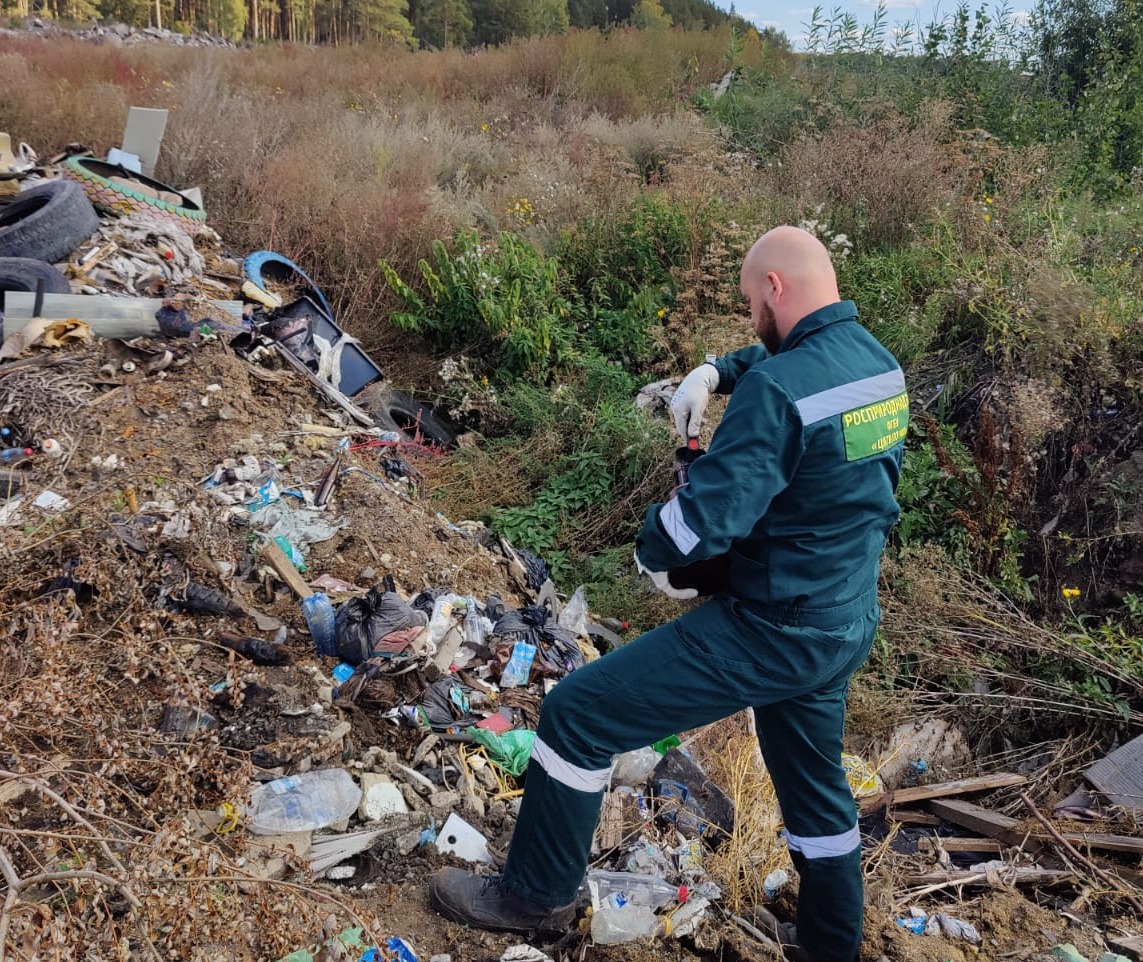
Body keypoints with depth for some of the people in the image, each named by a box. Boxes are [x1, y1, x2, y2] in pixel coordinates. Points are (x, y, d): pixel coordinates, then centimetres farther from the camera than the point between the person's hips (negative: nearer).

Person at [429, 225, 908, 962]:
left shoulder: (779, 390, -25)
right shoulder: (878, 359, 4)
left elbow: (706, 517, -27)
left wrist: (652, 556, -6)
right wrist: (713, 373, 8)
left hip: (774, 630, -9)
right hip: (847, 626, 9)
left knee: (578, 713, 0)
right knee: (814, 779, 28)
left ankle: (537, 895, 19)